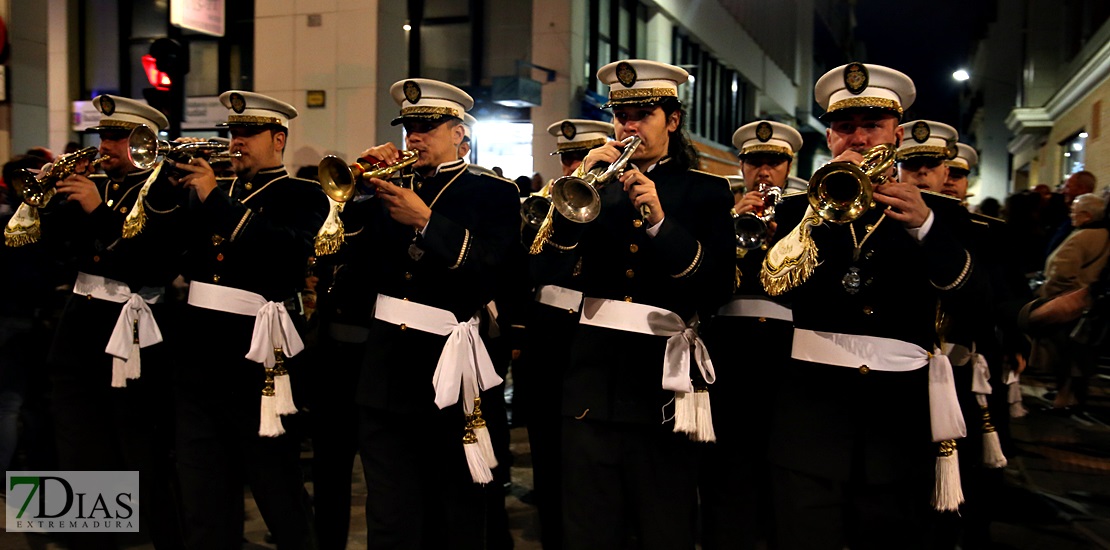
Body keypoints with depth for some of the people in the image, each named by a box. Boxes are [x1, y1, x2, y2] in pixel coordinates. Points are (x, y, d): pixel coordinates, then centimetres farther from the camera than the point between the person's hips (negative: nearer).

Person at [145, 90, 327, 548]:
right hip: (199, 361, 6)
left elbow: (288, 252, -21)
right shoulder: (204, 193, 15)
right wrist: (167, 186, -4)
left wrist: (216, 198, -18)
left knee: (282, 501, 5)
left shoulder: (303, 197, -1)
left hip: (256, 363, -5)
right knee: (204, 509, 14)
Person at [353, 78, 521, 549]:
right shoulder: (392, 188, 13)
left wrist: (426, 221, -22)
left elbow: (493, 270, -17)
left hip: (449, 372, -4)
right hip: (385, 367, 4)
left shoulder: (493, 194, 0)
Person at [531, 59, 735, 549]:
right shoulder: (599, 184, 11)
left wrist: (659, 221, -20)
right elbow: (546, 273, -1)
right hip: (593, 375, 3)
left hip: (662, 380, -2)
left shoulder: (707, 192, 4)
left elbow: (716, 293, -9)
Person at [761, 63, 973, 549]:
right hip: (812, 402, -1)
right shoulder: (800, 209, 11)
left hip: (901, 412, 1)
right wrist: (822, 206, -17)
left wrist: (924, 225, -21)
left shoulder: (933, 214, 11)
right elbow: (774, 282, -7)